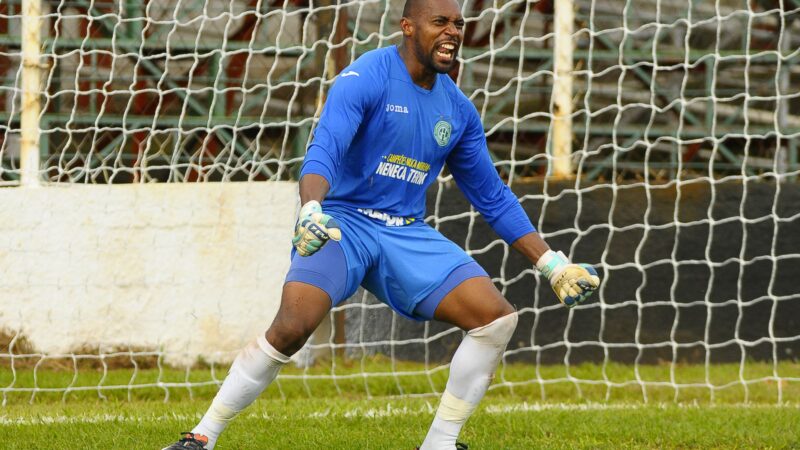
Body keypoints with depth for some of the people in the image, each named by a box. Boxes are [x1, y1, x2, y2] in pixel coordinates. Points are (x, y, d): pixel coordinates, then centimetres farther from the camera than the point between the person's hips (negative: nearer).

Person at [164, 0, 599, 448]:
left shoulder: (459, 110, 8)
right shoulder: (365, 79, -12)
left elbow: (494, 197, 16)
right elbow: (323, 152, -26)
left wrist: (552, 264, 12)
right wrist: (311, 210, -46)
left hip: (408, 235, 6)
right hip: (343, 223, -6)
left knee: (499, 317, -10)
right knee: (291, 328, -29)